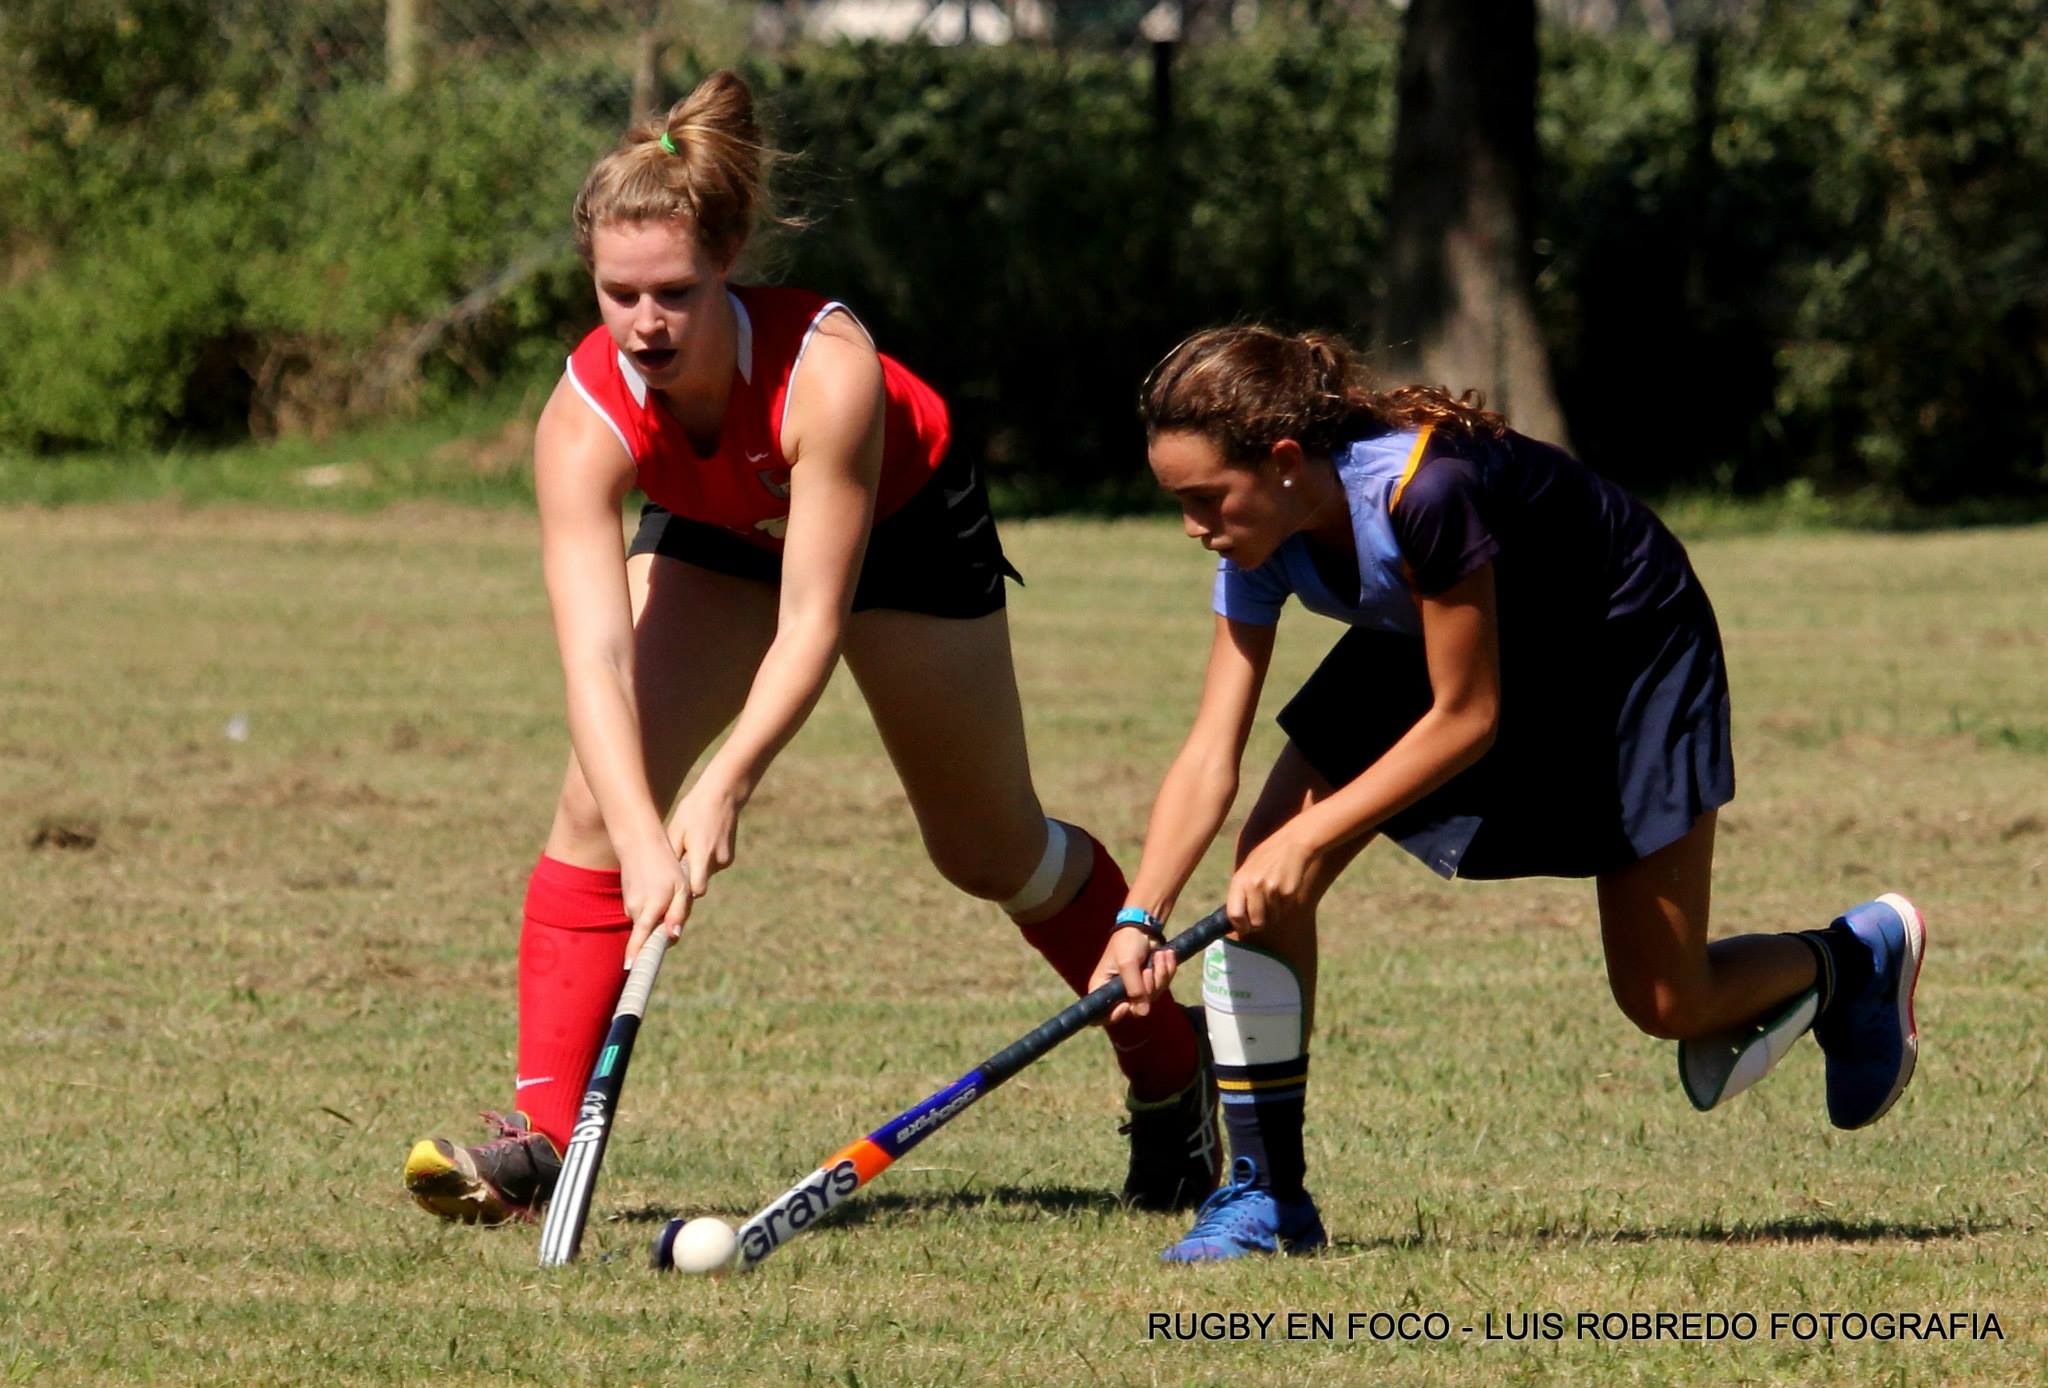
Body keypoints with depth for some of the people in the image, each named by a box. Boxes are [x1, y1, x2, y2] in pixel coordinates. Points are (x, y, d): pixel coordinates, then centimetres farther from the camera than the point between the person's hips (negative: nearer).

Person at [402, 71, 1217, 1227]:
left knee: (991, 850, 10)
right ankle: (542, 1138, -18)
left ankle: (1174, 1070, 35)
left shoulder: (826, 369, -42)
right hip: (717, 536, 2)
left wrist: (723, 790, -54)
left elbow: (813, 624, -42)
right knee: (598, 805, -19)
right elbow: (594, 657, -45)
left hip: (903, 524, -2)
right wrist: (641, 841, -59)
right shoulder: (587, 419, -36)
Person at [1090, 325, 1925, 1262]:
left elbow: (1466, 720, -32)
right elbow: (1211, 752, -21)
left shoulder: (1423, 492, -41)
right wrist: (1139, 918, -34)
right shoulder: (1261, 542, -20)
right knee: (1264, 879, -14)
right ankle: (1264, 1193, -6)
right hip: (1430, 647, 6)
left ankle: (1862, 957, 31)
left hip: (1627, 649, -6)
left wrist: (1312, 837, -36)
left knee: (1666, 1006, -1)